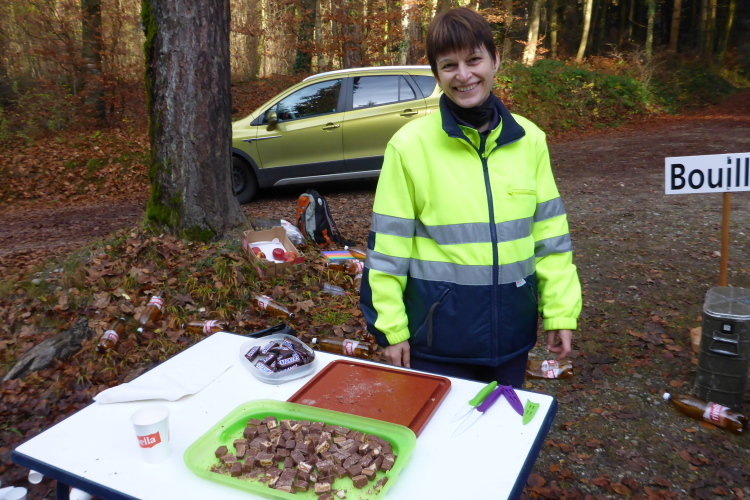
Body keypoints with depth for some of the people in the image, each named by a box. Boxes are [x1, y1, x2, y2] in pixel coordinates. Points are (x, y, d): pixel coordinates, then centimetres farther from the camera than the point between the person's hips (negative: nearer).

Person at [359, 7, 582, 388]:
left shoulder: (529, 140, -2)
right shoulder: (410, 144, -12)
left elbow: (549, 233, 4)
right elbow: (388, 247, -8)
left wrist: (560, 311, 4)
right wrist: (391, 327, -6)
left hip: (511, 328, 3)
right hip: (439, 331, -3)